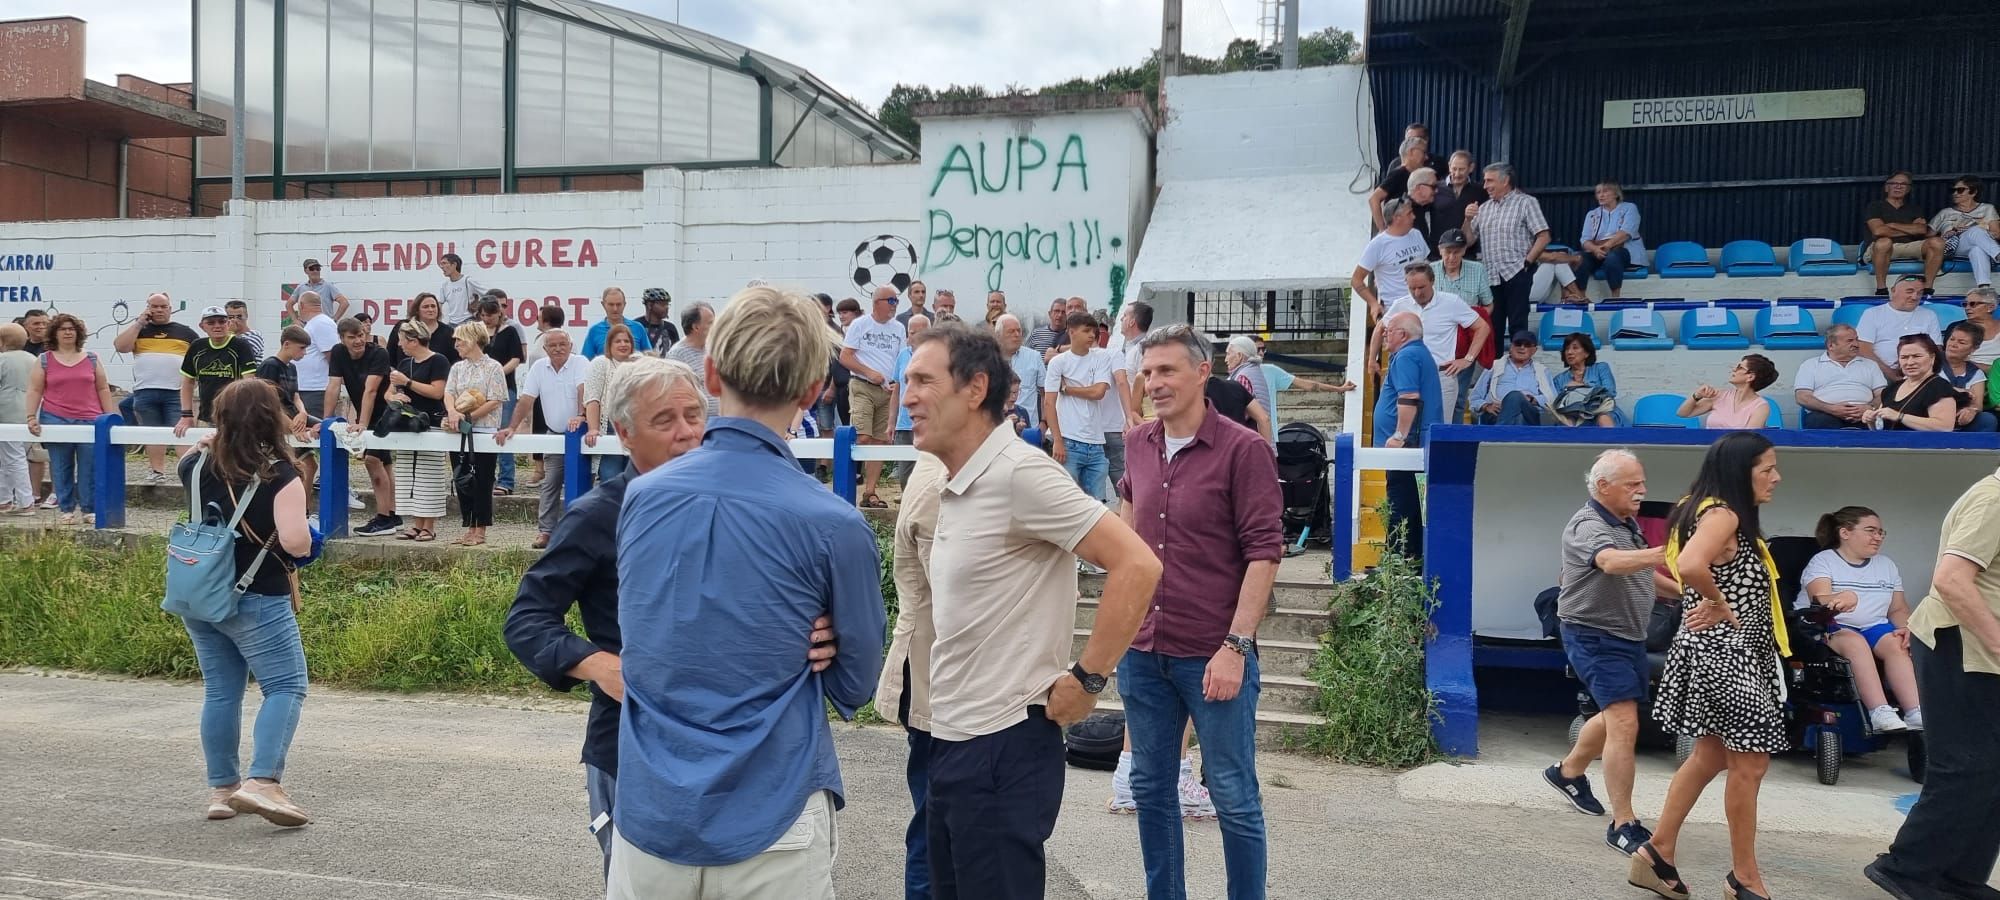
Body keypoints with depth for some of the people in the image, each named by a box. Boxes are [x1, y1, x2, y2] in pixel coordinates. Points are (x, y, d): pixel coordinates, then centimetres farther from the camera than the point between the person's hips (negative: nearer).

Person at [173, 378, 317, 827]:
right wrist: (306, 539, -5)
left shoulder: (199, 464, 2)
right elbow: (295, 542, -25)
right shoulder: (280, 476, -17)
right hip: (256, 602, -7)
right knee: (286, 688, -1)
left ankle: (222, 788, 20)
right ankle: (262, 782, -15)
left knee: (220, 692, 14)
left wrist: (217, 437, 24)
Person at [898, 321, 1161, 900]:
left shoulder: (1018, 472, -18)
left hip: (1004, 747, -9)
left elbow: (1137, 565, -23)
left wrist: (1086, 679, -19)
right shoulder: (955, 485, 10)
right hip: (951, 742, 9)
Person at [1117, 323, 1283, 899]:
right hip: (1142, 651, 6)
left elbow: (1264, 551, -14)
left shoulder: (1243, 450, -11)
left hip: (1214, 655, -6)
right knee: (1151, 788, 15)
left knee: (1234, 798, 3)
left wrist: (1235, 646, -18)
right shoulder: (1139, 444, 6)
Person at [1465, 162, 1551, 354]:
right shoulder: (1484, 208, 16)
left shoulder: (1526, 203, 1)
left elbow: (1543, 237, -5)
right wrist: (1468, 219, 0)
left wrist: (1526, 262, -10)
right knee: (1493, 326, 8)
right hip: (1490, 276, 5)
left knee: (1517, 325, -5)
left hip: (1515, 273, -5)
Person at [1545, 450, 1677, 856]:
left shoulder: (1628, 524, 12)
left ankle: (1568, 772, 45)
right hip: (1595, 637, -10)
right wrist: (1667, 554, -56)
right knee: (1624, 724, -15)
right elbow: (1612, 562, -40)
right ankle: (1623, 825, -10)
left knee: (1615, 715, 23)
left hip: (1629, 636, 10)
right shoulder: (1587, 526, -19)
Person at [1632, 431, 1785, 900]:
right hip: (1724, 653, -10)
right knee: (1749, 762, -1)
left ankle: (1658, 852, 21)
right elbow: (1690, 565, -36)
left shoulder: (1721, 514, 14)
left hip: (1730, 653, 10)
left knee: (1712, 756, 16)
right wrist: (1722, 606, -20)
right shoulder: (1722, 514, -18)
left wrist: (1714, 600, 4)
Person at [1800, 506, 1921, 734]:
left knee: (1895, 644, -28)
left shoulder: (1887, 565, 22)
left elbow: (1898, 608, 20)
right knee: (1855, 642, -36)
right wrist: (1847, 598, -40)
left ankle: (1915, 714, -39)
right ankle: (1880, 713, -46)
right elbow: (1821, 599, -17)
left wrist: (1905, 627, -4)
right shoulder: (1822, 561, 2)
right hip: (1829, 628, -5)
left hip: (1874, 627, 5)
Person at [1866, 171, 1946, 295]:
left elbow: (1922, 229, 1)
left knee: (1937, 242, -22)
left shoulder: (1913, 208, 22)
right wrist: (1910, 230, -1)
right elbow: (1878, 231, -11)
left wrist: (1892, 225, -5)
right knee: (1884, 241, -40)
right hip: (1885, 248, -4)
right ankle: (1881, 290, -31)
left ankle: (1927, 289, -22)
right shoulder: (1875, 206, 9)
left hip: (1909, 247, 4)